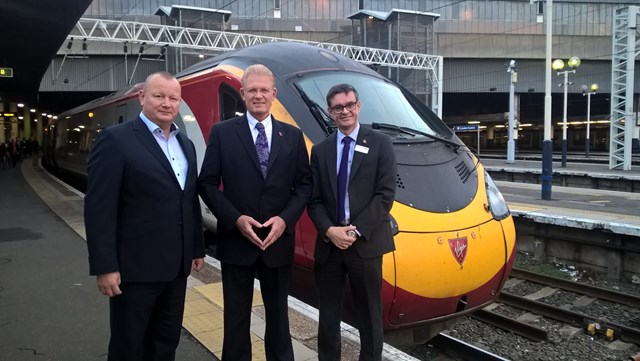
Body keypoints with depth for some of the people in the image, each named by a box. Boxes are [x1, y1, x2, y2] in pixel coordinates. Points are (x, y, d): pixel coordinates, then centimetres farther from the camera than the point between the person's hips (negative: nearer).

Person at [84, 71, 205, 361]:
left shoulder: (185, 144, 12)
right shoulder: (115, 139, -10)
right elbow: (99, 208, -14)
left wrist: (197, 248, 14)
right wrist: (105, 267, -17)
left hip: (176, 265, 7)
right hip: (135, 267, -6)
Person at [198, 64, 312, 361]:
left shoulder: (292, 135, 5)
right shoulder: (222, 133, -1)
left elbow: (304, 184, 4)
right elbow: (207, 183, -3)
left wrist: (285, 218, -11)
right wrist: (236, 219, -14)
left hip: (279, 241, 2)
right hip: (236, 241, -1)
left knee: (278, 313, 17)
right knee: (236, 315, 12)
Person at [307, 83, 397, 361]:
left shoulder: (380, 144, 1)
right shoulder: (320, 150, 10)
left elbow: (385, 194, -7)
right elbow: (314, 199, 5)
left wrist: (356, 231, -14)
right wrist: (329, 230, -12)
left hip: (366, 243, -2)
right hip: (329, 244, 3)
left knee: (368, 314, 10)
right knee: (328, 314, 13)